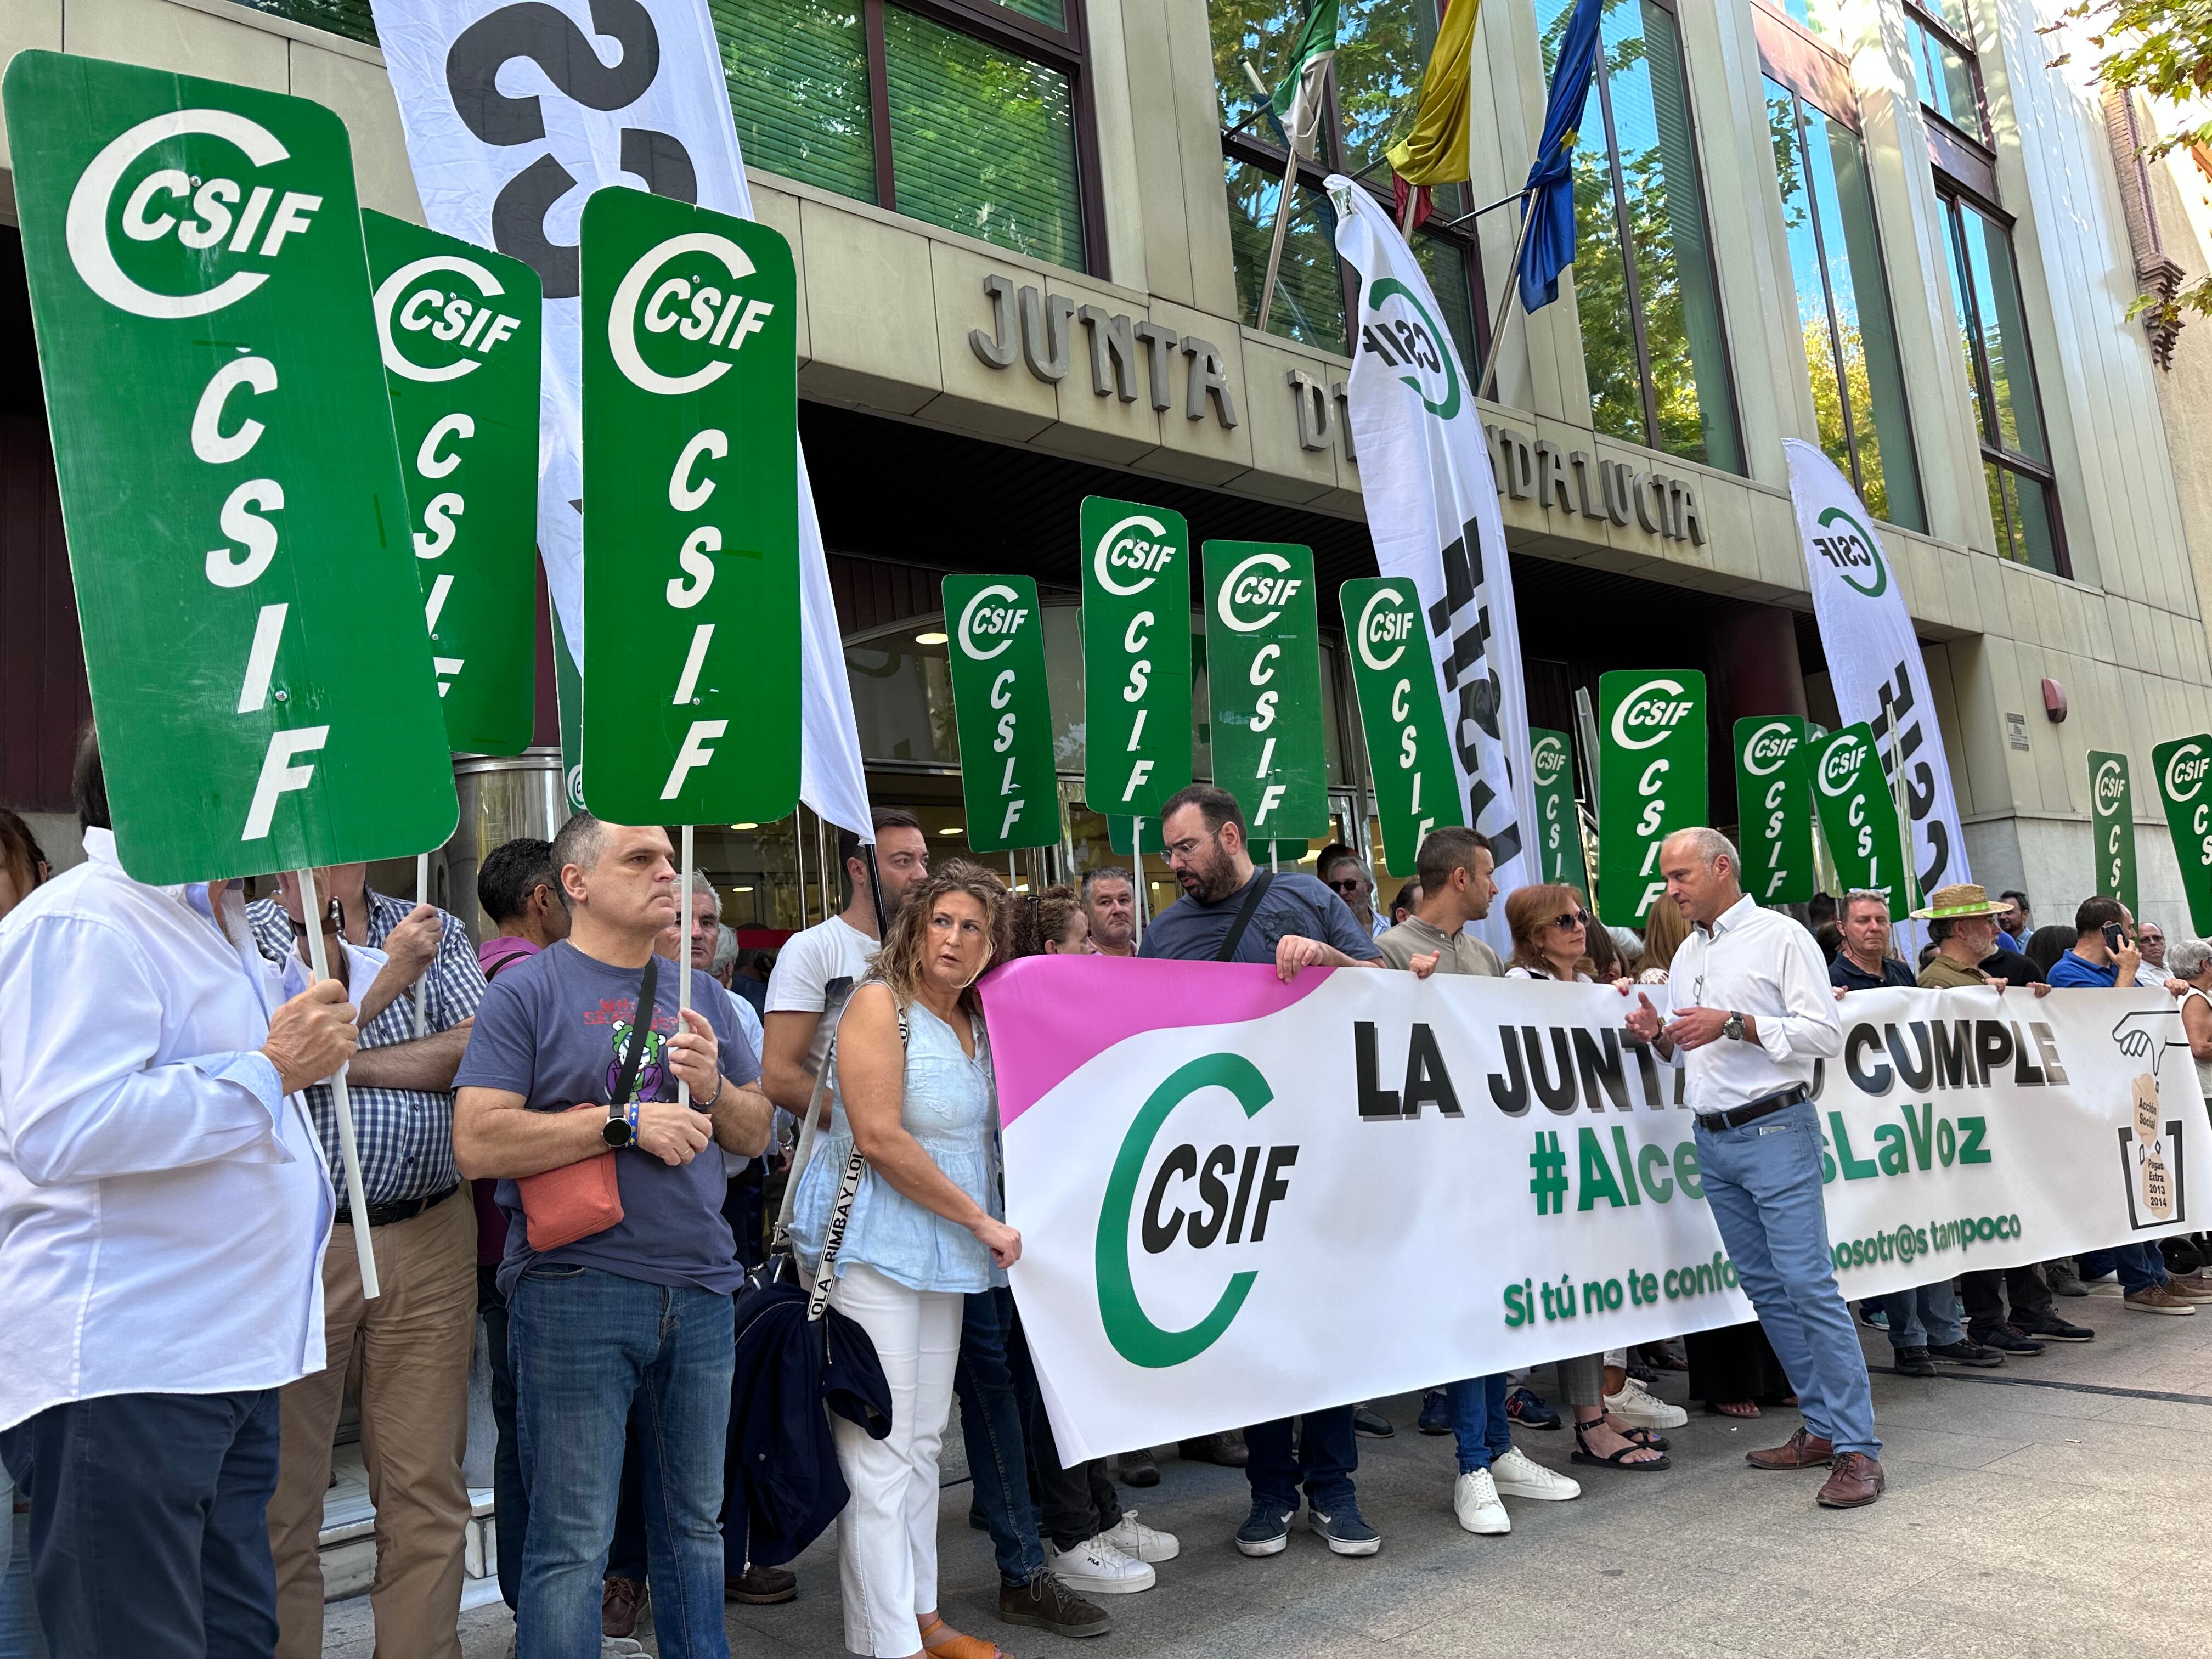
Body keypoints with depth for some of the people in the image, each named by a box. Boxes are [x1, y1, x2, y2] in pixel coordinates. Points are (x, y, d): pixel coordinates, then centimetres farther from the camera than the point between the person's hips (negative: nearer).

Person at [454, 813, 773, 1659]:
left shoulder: (701, 994, 14)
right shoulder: (529, 988, -3)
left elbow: (756, 1133, 15)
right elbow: (478, 1142, -13)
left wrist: (712, 1086, -5)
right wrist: (624, 1122, -15)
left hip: (702, 1291, 5)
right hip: (577, 1294, -5)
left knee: (696, 1524, 16)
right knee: (573, 1542, 1)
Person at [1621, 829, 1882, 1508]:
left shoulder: (1780, 937, -5)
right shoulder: (1687, 954, 17)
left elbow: (1826, 1032, -11)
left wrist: (1735, 1024, -18)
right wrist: (1659, 1036, 1)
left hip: (1775, 1131, -7)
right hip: (1713, 1140, 8)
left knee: (1808, 1284, -10)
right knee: (1766, 1289, 10)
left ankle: (1857, 1447, -5)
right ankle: (1822, 1428, 19)